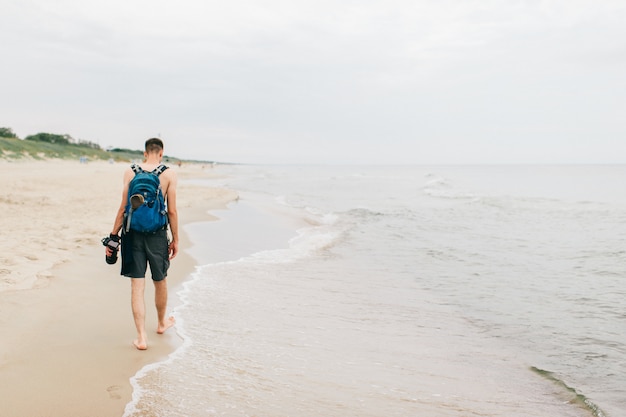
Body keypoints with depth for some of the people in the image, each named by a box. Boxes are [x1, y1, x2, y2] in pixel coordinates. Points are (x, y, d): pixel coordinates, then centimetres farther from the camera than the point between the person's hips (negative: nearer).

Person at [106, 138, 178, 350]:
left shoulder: (130, 172, 0)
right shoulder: (169, 174, -4)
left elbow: (123, 208, -2)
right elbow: (172, 211, -4)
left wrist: (113, 236, 6)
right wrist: (175, 239, 4)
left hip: (133, 233, 1)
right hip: (157, 234, 0)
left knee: (137, 286, 4)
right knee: (160, 281, 19)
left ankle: (142, 337, 3)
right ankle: (161, 323, 40)